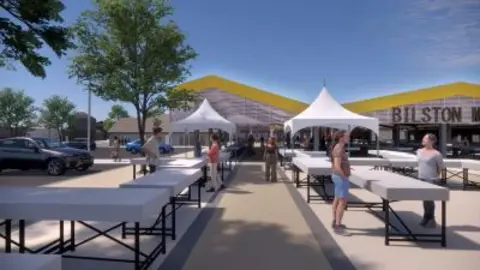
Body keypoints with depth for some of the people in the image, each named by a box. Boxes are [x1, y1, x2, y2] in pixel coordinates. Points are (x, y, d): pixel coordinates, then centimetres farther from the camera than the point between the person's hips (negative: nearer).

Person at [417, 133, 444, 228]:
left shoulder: (436, 154, -13)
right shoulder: (419, 151, 6)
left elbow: (441, 167, -5)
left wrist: (435, 176, 2)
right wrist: (421, 173, 14)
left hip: (431, 180, -6)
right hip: (421, 179, 6)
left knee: (429, 199, 1)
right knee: (425, 199, 15)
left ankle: (431, 220, 15)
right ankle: (426, 218, 28)